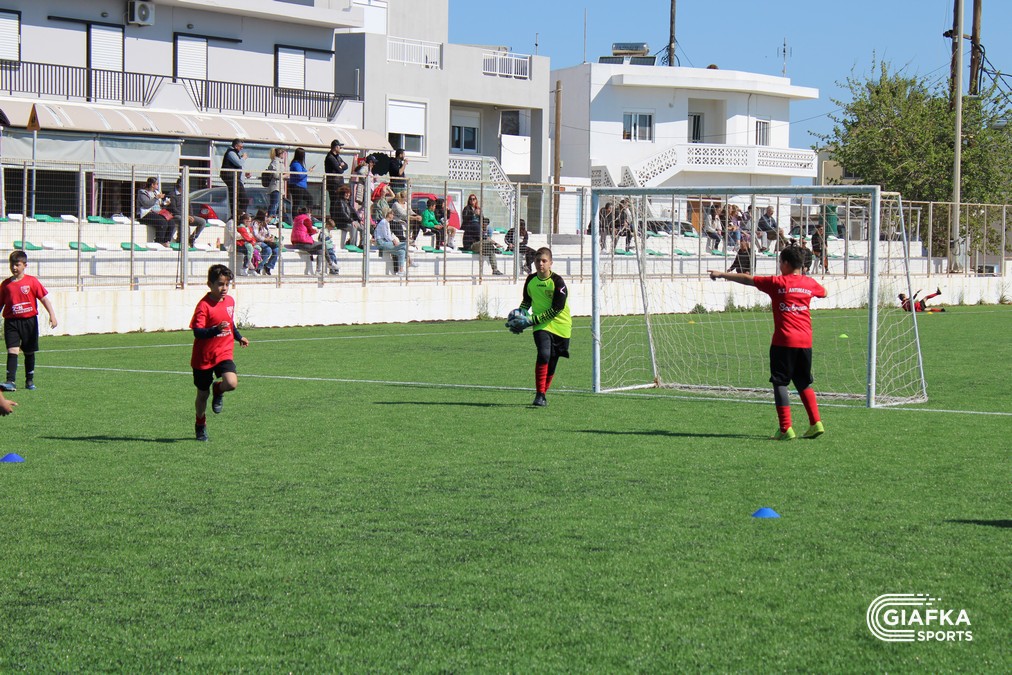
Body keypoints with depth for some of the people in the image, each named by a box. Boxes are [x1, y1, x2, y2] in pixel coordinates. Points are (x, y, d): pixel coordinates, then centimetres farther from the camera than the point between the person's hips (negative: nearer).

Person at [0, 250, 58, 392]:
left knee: (29, 352, 11)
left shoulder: (32, 281, -2)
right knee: (12, 350, -13)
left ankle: (30, 380, 25)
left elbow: (44, 298, -4)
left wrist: (52, 315, -13)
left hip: (29, 321, 0)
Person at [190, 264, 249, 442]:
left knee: (232, 383, -23)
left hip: (224, 353, 4)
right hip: (203, 356, -4)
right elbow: (197, 332, -27)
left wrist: (239, 337, 29)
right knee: (203, 394, 9)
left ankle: (218, 390, 13)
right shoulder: (204, 305, -18)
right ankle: (200, 425, 34)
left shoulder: (230, 301, 3)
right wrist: (216, 330, -40)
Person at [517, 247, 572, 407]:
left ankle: (542, 393, 27)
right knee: (544, 354, -23)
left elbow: (556, 309, -18)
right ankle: (540, 394, -20)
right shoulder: (530, 280, 0)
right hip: (541, 326, 1)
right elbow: (527, 301, 19)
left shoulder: (557, 282, -14)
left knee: (551, 364, 6)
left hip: (560, 326, -1)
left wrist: (533, 320, -20)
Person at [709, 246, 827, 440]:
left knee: (780, 382, 1)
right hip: (805, 342, 5)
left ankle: (786, 428, -6)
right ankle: (816, 423, 8)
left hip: (784, 341, -5)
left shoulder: (777, 283, -4)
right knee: (804, 383, 16)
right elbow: (823, 293, 30)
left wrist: (722, 275, 14)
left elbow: (747, 279, 4)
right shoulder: (810, 283, 7)